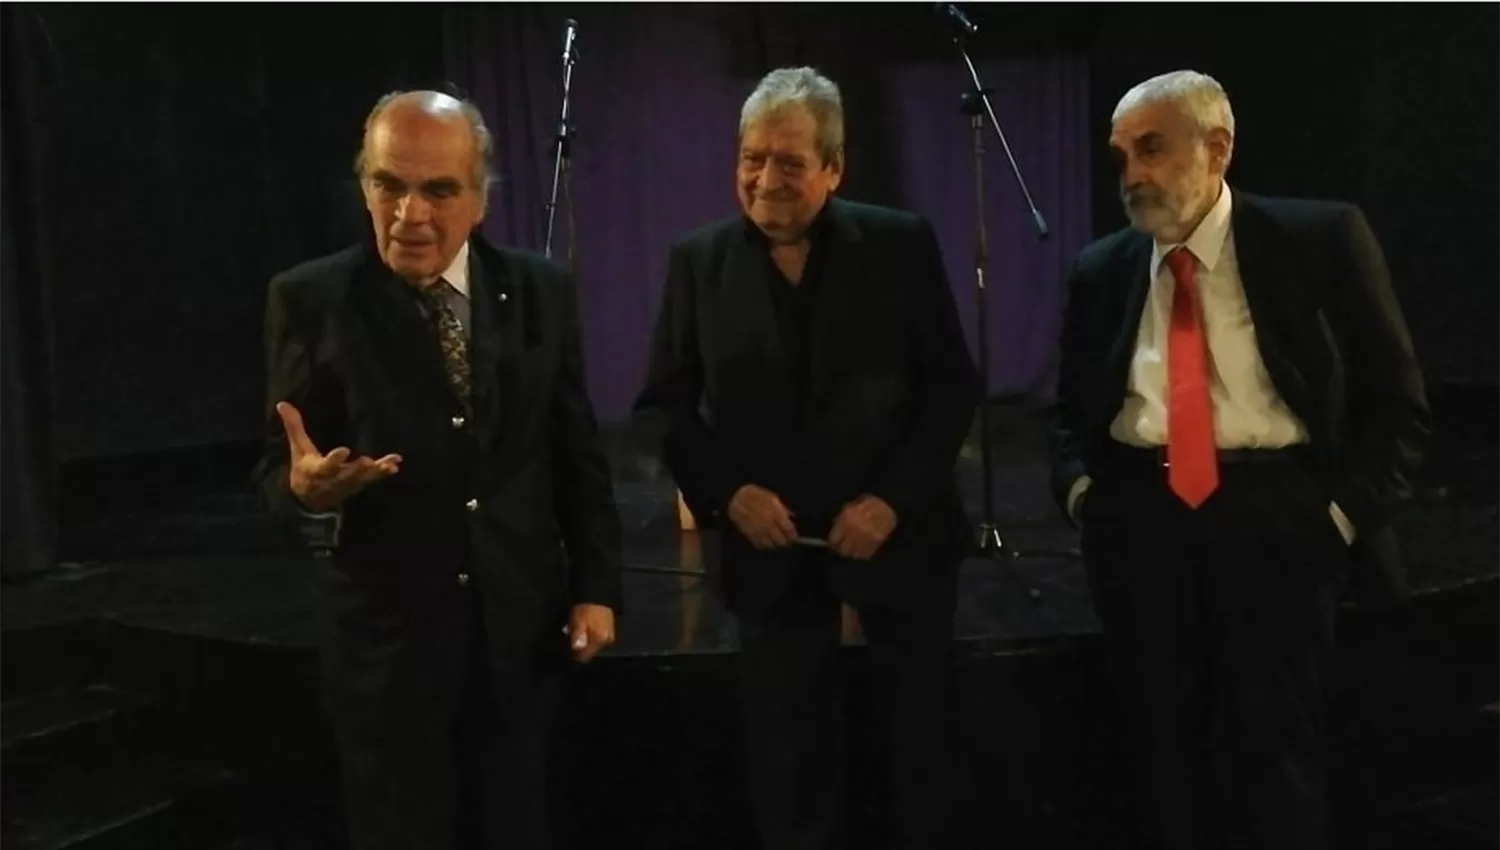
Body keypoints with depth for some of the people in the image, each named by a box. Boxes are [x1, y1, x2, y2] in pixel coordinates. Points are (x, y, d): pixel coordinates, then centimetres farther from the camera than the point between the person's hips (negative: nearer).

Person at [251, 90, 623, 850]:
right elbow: (278, 469, -7)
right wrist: (306, 485, -30)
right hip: (384, 634, -2)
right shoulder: (311, 301, -9)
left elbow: (577, 454, 5)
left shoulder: (542, 292, -1)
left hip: (521, 623, 3)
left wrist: (596, 585, 3)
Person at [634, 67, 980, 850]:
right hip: (771, 547, 1)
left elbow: (952, 386, -5)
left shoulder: (902, 246, -6)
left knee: (919, 730, 17)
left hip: (896, 535, 0)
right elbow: (664, 402, 2)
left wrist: (893, 499, -15)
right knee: (786, 751, 10)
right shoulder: (699, 261, -2)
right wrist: (726, 491, -13)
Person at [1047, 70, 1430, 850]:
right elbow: (1072, 407, 18)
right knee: (1163, 751, 10)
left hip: (1276, 516, -3)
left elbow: (1397, 403, 1)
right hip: (1140, 521, 3)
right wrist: (1080, 489, 0)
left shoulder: (1321, 240, -1)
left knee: (1271, 753, 0)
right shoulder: (1101, 270, 9)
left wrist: (1342, 512, -9)